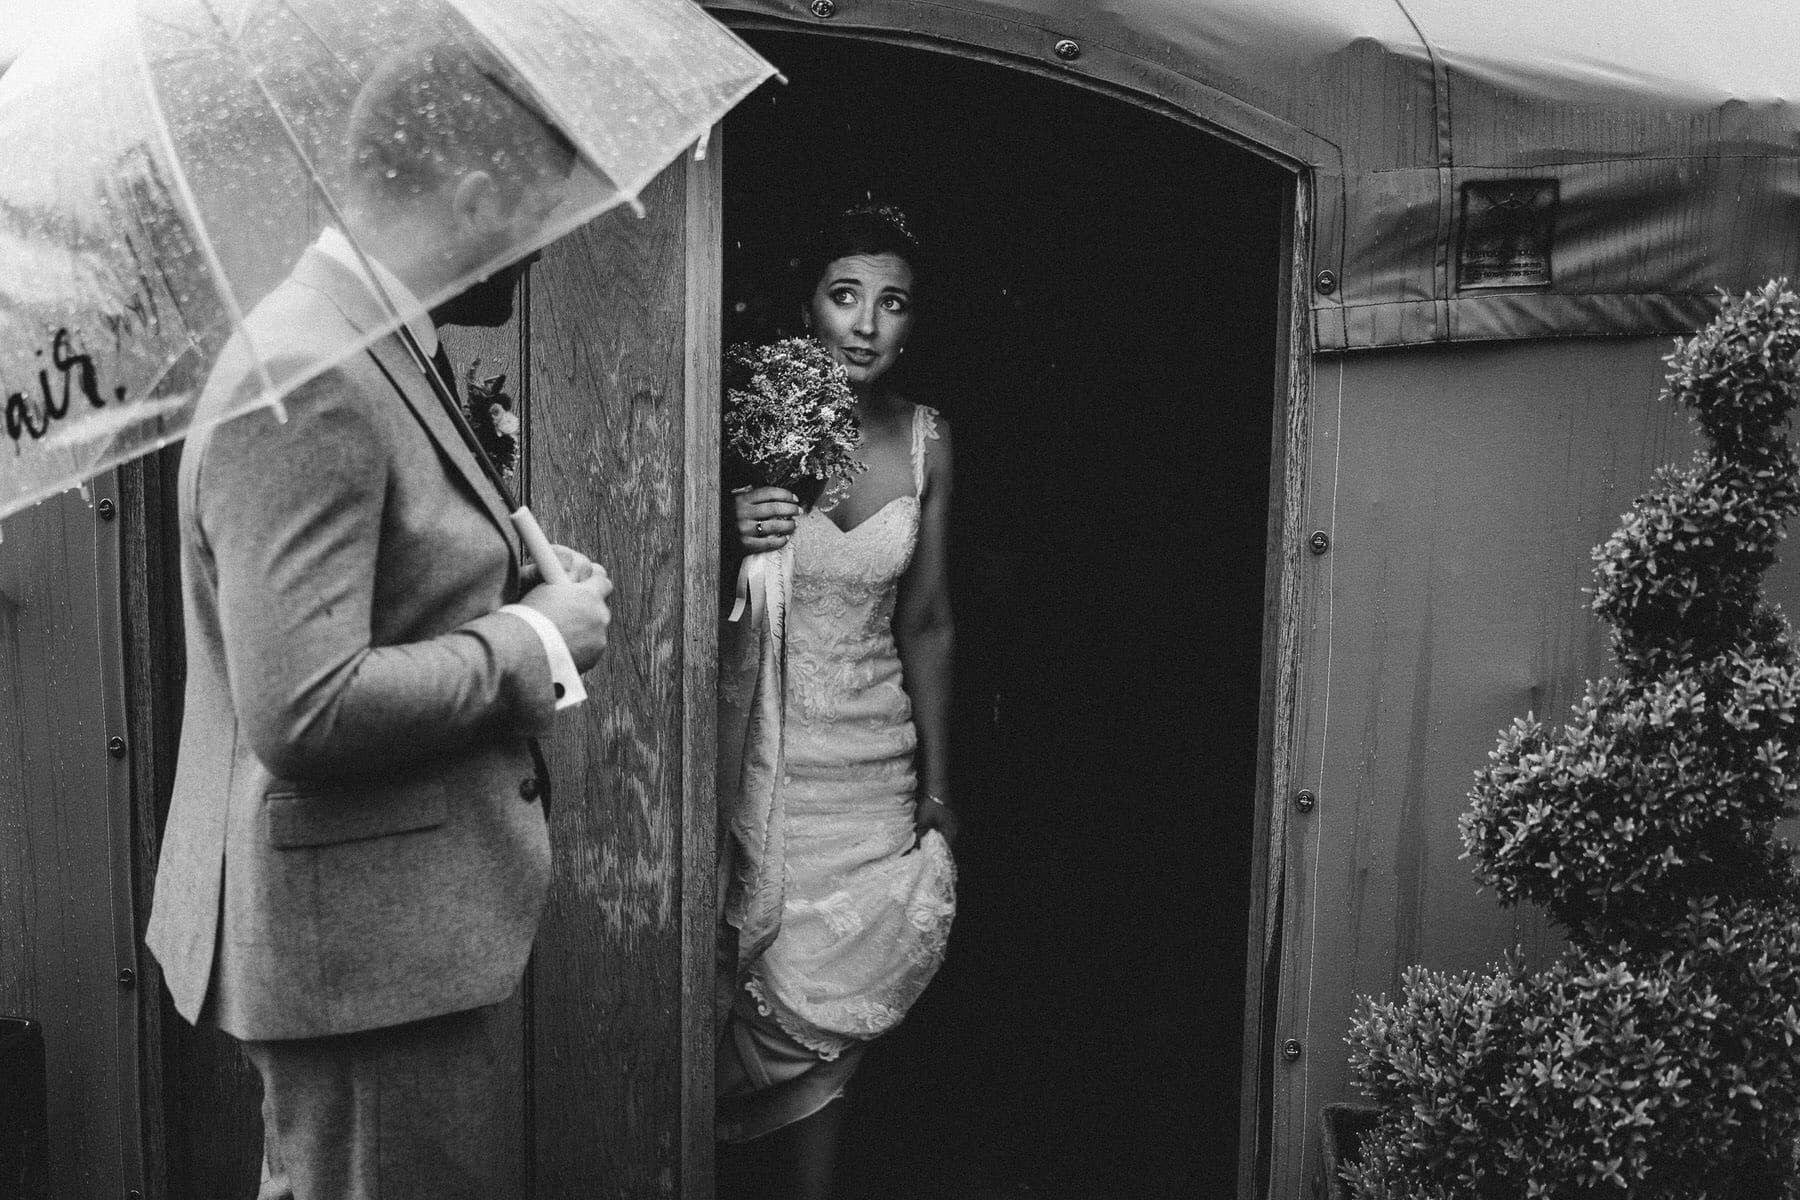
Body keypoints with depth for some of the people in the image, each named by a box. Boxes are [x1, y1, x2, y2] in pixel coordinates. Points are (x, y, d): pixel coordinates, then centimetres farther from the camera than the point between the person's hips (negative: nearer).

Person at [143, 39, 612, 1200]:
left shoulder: (359, 353, 11)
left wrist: (523, 602, 6)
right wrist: (531, 642, -17)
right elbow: (305, 713, -29)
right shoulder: (305, 383, -22)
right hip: (358, 939, -10)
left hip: (387, 918, 10)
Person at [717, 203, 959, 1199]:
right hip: (763, 744, -3)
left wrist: (937, 785, 11)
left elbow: (926, 622, 10)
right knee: (797, 1000, -1)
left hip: (873, 752, 3)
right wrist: (728, 538, -28)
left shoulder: (925, 441, 3)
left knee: (837, 1004, 7)